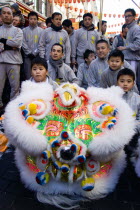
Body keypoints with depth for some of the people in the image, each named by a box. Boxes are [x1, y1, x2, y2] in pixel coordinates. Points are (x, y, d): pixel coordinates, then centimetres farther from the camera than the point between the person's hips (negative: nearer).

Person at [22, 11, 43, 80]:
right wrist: (29, 53, -8)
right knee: (28, 76, -1)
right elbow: (23, 43, 1)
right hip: (27, 56, 0)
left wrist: (34, 53, -9)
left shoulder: (41, 30, 6)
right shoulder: (24, 30, 8)